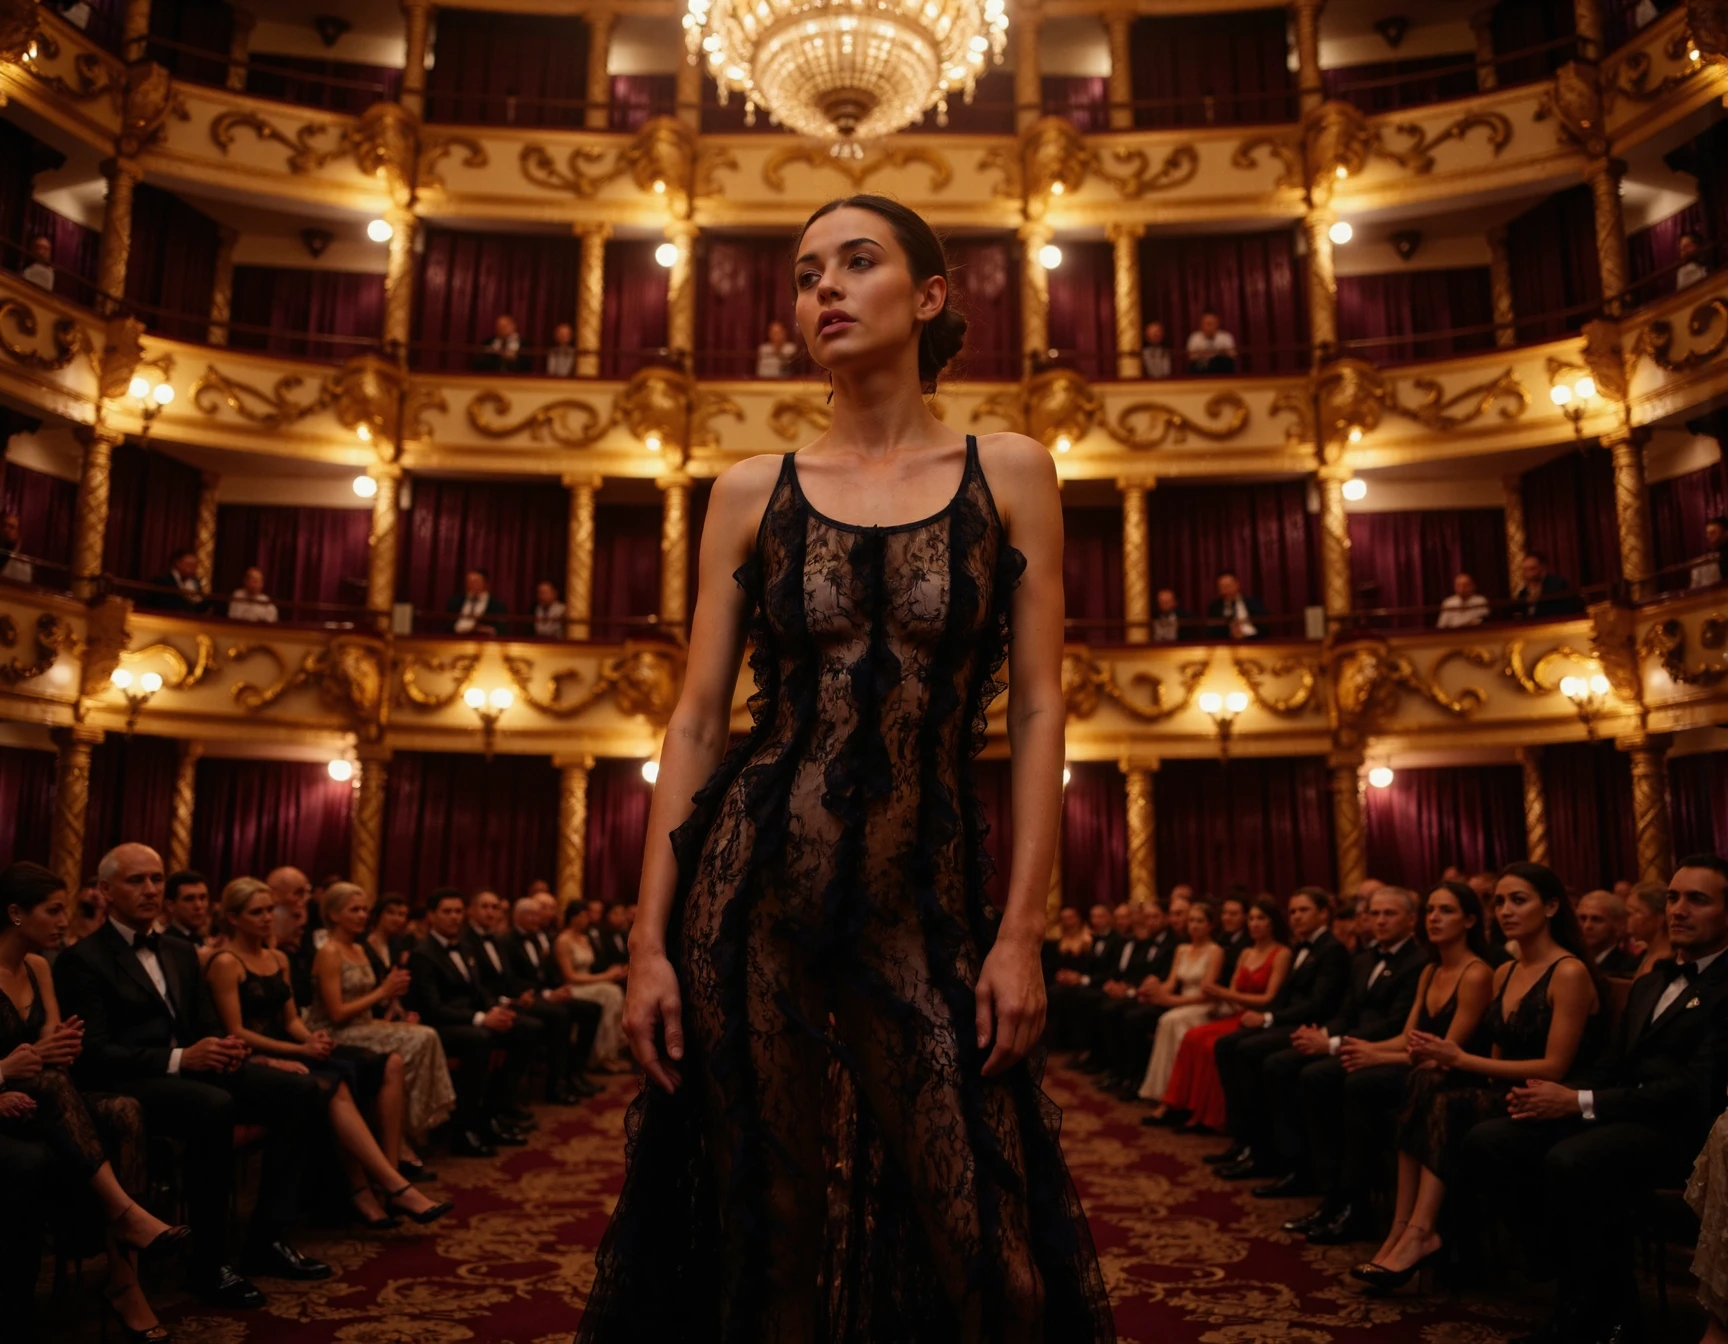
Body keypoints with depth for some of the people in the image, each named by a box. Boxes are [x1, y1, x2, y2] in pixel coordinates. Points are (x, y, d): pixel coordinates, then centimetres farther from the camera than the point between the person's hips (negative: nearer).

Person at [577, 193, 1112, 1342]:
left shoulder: (1010, 472, 5)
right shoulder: (752, 492, 7)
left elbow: (1039, 711, 0)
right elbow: (696, 721, 5)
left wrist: (1022, 931, -7)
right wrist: (651, 938, -1)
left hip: (928, 895, -1)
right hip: (754, 884, 1)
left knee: (981, 1248, 3)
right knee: (763, 1228, 11)